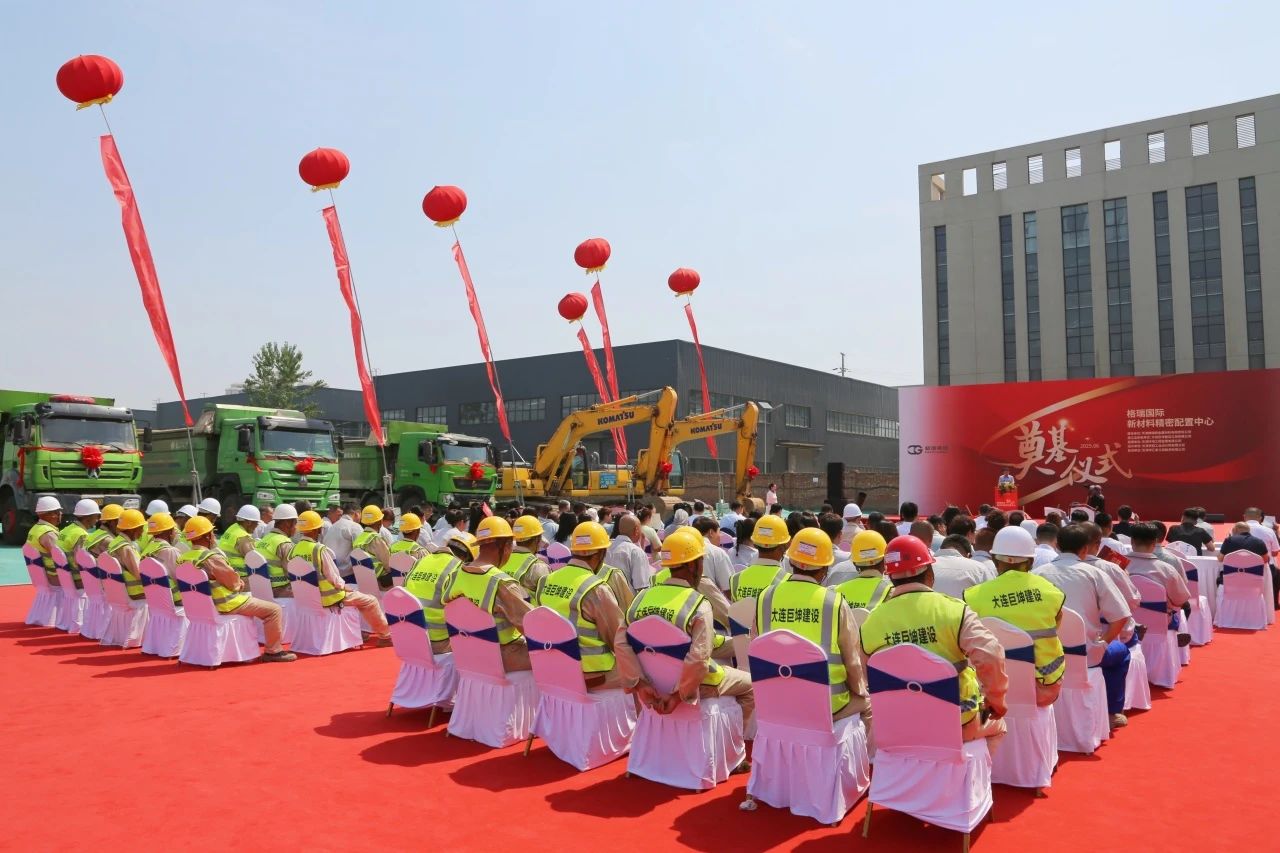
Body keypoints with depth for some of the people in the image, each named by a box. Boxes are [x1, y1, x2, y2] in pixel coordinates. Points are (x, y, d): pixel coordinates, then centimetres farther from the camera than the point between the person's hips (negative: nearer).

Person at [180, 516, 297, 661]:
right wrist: (239, 583, 5)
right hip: (225, 604, -9)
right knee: (274, 610, -4)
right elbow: (234, 582, -17)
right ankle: (273, 651, 3)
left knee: (249, 600, 34)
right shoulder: (211, 557, -24)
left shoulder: (183, 558, 2)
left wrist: (237, 582, 6)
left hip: (204, 603, 10)